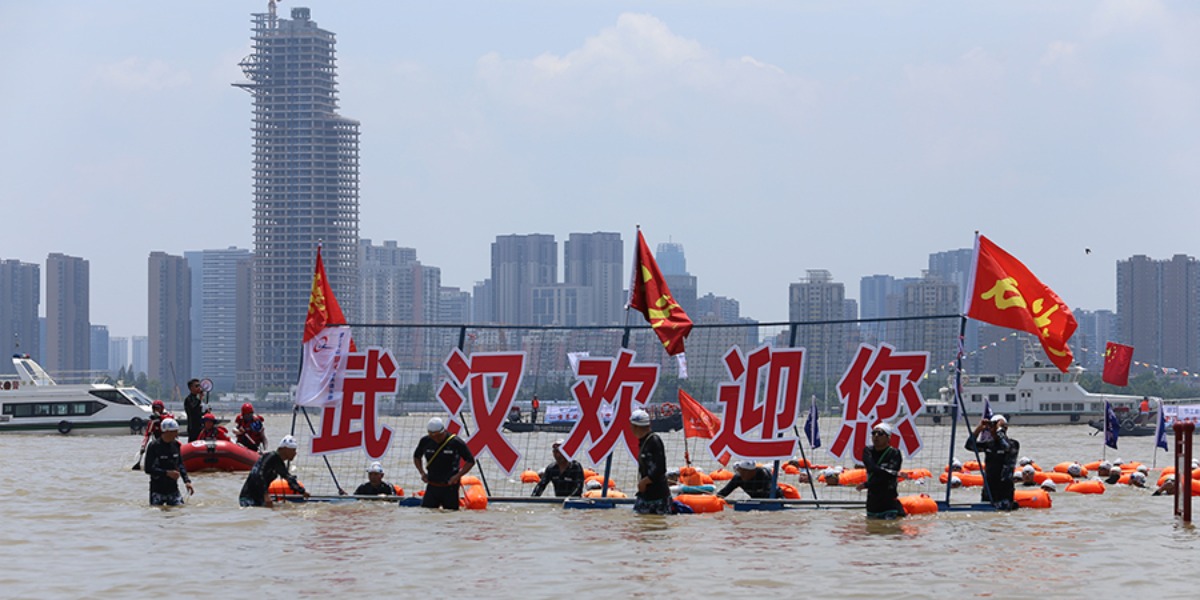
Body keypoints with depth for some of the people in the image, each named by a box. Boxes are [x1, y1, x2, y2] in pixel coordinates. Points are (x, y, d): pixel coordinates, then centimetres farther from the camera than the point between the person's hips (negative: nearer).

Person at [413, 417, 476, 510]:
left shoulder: (456, 442, -10)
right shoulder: (426, 441, 1)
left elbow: (470, 461, -3)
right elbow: (417, 457, 21)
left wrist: (457, 476, -14)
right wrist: (422, 472, 5)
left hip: (449, 487, -3)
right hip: (432, 487, 3)